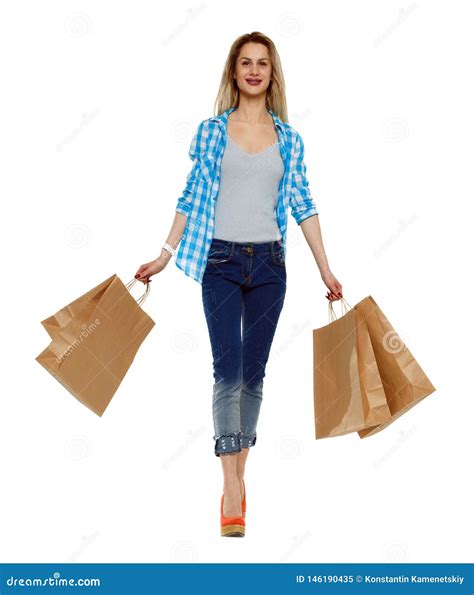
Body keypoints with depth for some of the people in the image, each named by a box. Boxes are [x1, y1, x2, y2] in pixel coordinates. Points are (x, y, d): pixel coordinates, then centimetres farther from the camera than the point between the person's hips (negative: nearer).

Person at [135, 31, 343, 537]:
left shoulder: (289, 138, 8)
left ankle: (238, 474, 18)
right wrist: (164, 256, 1)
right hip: (220, 262, -2)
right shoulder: (211, 130, 3)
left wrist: (326, 269, 6)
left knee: (254, 372, 6)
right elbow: (191, 196, 5)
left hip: (268, 263, 2)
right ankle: (232, 489, -12)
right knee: (228, 371, -10)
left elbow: (303, 205, 8)